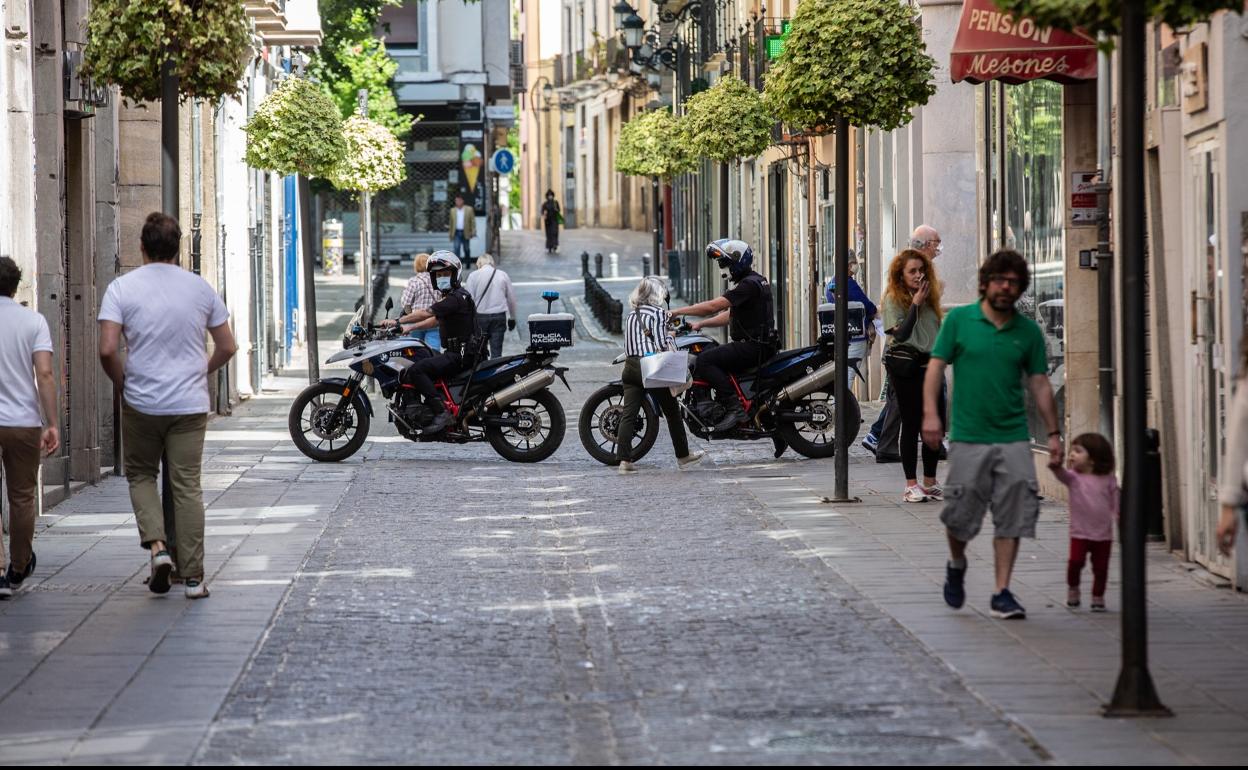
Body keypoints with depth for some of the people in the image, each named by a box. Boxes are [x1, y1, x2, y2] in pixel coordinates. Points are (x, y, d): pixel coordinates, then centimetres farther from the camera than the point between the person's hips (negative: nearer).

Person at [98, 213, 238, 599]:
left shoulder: (122, 288, -6)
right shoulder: (200, 288, 2)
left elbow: (108, 350, -14)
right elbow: (227, 347, 7)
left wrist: (123, 384, 4)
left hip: (141, 404, -1)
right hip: (190, 404, 1)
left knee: (140, 475, 18)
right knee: (188, 487, 4)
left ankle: (156, 544, -3)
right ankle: (193, 577, 5)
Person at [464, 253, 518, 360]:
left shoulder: (473, 276, -1)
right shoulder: (503, 275, 6)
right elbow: (511, 298, 11)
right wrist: (512, 318, 22)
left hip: (480, 315, -2)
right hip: (499, 316, 2)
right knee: (497, 350, 1)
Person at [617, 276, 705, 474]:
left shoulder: (631, 315, 15)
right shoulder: (658, 312, -5)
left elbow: (627, 345, 13)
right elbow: (661, 344, -13)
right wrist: (670, 339, 0)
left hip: (630, 366, 6)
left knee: (628, 413, -1)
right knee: (672, 411, 9)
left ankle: (624, 460, -10)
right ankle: (683, 456, 19)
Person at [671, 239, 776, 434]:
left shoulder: (749, 284, -16)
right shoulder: (755, 281, 19)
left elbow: (713, 306, -22)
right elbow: (730, 315, 24)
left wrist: (677, 312, -17)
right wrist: (700, 324, 16)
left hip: (753, 347, -11)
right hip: (757, 346, 11)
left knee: (704, 361, -19)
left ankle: (734, 407, -26)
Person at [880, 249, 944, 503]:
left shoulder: (930, 296, 16)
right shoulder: (893, 298, -3)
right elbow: (900, 333, -14)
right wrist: (915, 304, -14)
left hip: (930, 365, 6)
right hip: (906, 367, -6)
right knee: (911, 425, -4)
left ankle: (930, 482, 13)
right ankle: (911, 485, 0)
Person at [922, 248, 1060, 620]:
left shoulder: (1028, 331, 7)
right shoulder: (959, 320, 2)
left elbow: (1039, 384, 11)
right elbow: (936, 366, 0)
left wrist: (1053, 433, 8)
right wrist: (931, 413, -12)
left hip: (1013, 437, 2)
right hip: (968, 436, -2)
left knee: (1013, 515, -4)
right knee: (961, 510, 2)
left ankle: (1002, 593, 2)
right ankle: (956, 565, 33)